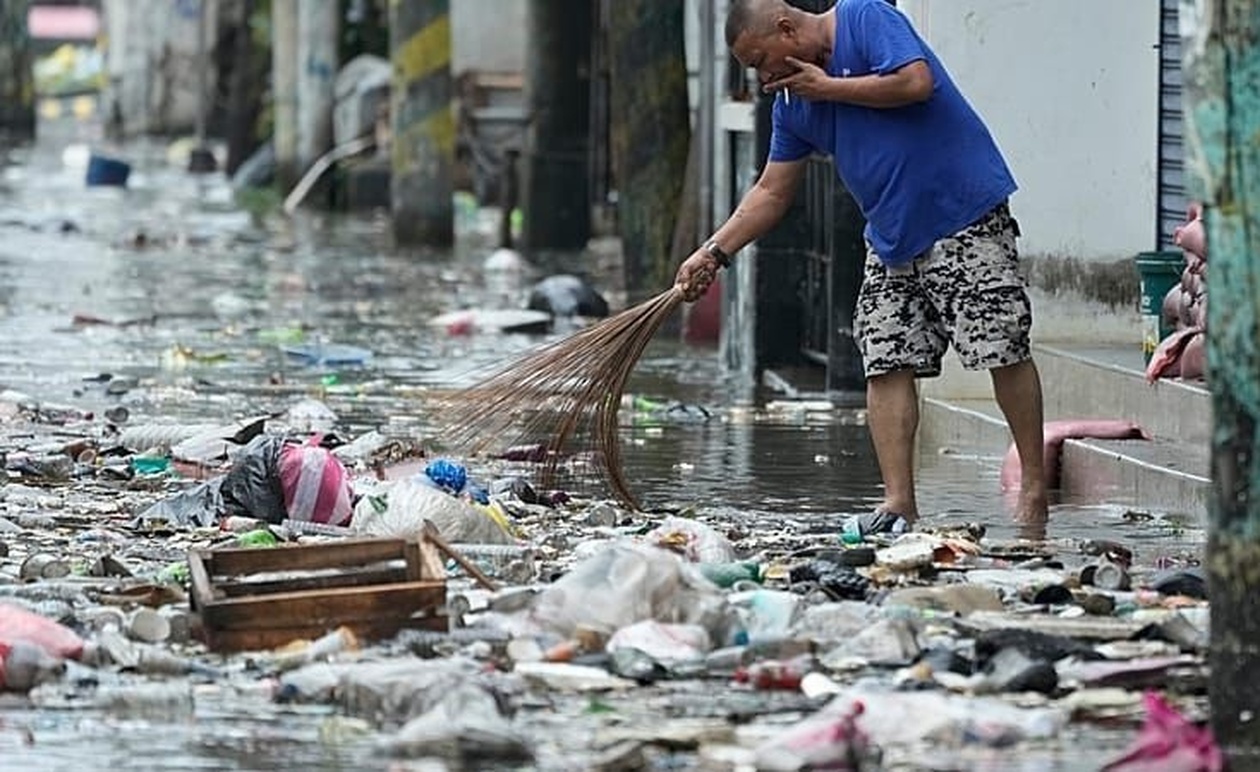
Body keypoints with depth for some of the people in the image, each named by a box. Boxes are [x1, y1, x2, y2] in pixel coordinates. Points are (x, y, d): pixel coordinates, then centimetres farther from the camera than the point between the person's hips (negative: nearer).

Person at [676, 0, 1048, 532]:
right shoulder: (791, 102, 10)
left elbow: (916, 82, -25)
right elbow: (771, 193, 15)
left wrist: (827, 87, -15)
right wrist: (715, 253, 5)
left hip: (965, 219, -8)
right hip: (891, 239, 8)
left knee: (1003, 351, -8)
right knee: (886, 364, -1)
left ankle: (1034, 488, 2)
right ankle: (898, 504, -1)